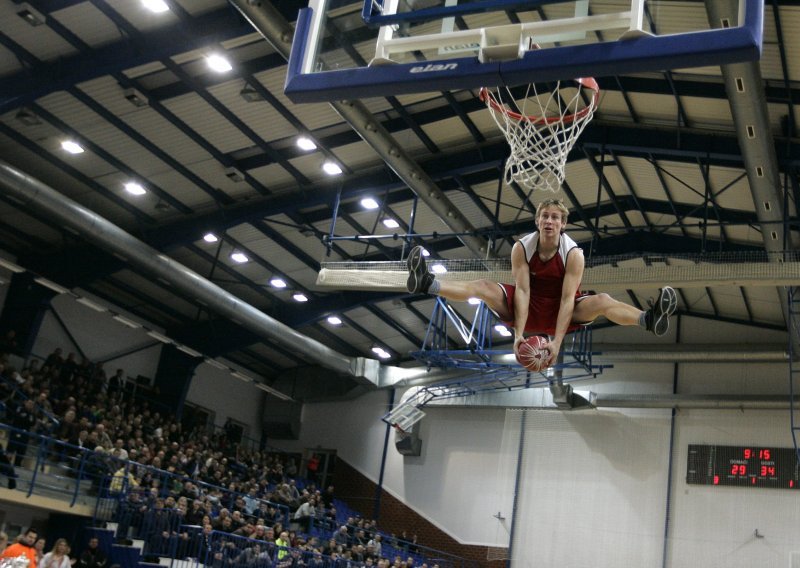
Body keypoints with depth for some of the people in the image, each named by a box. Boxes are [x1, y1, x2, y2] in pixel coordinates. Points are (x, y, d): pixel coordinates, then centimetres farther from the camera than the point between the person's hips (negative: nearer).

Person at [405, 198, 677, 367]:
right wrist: (518, 333, -31)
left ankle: (649, 320, -48)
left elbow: (567, 299, -25)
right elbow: (522, 290, -20)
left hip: (561, 311, -1)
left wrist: (557, 341, -34)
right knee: (483, 287, -19)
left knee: (601, 301, -28)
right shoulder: (521, 248, -13)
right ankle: (425, 284, -32)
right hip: (528, 308, 2)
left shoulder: (574, 254, -18)